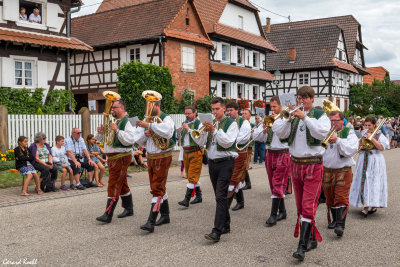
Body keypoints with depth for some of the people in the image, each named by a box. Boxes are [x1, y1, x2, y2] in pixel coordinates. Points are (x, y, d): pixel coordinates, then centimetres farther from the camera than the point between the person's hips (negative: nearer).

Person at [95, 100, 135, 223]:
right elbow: (100, 139, 21)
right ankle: (129, 209, 29)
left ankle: (108, 215, -9)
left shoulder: (127, 123, -11)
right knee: (122, 184, 17)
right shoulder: (112, 122, 15)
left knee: (114, 185, -10)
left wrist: (117, 131, -29)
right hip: (111, 157, 9)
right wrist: (100, 132, 0)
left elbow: (129, 140, -24)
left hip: (121, 157, -9)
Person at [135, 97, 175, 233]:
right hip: (150, 156, 7)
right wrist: (145, 133, -12)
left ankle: (151, 222, -12)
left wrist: (149, 125, -33)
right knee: (159, 187, 15)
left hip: (163, 157, -7)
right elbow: (138, 140, 8)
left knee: (157, 189, -10)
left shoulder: (166, 118, -9)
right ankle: (165, 215, 28)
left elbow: (167, 131, -32)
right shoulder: (146, 120, 12)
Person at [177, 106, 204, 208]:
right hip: (186, 152, 8)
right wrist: (181, 130, 1)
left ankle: (186, 200, -11)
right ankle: (199, 196, 25)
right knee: (190, 176, 13)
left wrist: (189, 129, -20)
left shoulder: (199, 124, -8)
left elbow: (199, 140, -19)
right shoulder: (184, 124, 14)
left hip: (195, 152, -8)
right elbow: (181, 139, 20)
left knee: (192, 176, -9)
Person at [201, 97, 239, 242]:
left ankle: (217, 231, -14)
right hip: (212, 162, 6)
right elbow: (201, 142, 7)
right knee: (219, 196, 13)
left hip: (225, 163, -6)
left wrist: (214, 130, -21)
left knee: (221, 196, -12)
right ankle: (226, 225, 25)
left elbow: (227, 142, -17)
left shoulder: (231, 123, -4)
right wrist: (205, 131, -11)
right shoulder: (211, 123, 13)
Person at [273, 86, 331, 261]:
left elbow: (322, 133, -20)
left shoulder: (320, 115, -1)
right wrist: (287, 116, -13)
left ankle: (302, 247, -11)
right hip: (296, 163, 5)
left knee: (308, 206, -10)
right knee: (300, 205, 12)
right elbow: (279, 132, -1)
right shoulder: (293, 116, 10)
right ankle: (312, 238, 26)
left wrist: (305, 117, -20)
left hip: (313, 165, -5)